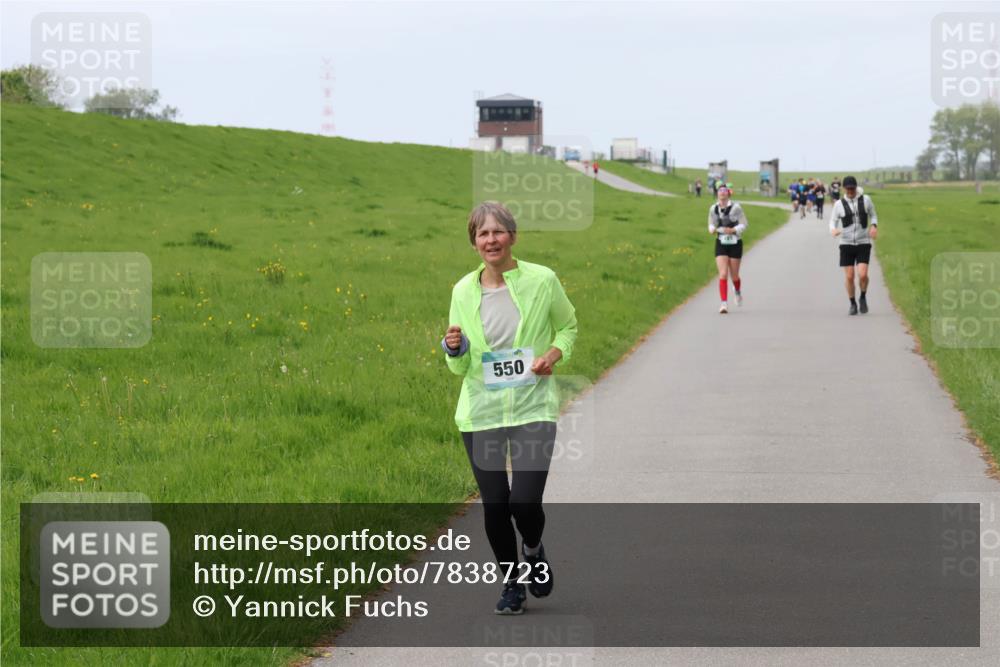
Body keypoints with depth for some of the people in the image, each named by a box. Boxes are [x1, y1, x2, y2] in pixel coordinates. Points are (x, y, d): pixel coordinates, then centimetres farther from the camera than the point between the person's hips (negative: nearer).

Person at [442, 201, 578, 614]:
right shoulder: (463, 291, 2)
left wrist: (556, 352, -8)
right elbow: (459, 368, 10)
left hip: (533, 408, -2)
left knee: (525, 501, -12)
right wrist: (454, 350, -13)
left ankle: (533, 549, 23)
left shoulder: (542, 281, -4)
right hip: (481, 410, 2)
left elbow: (568, 326, 13)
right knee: (494, 504, 5)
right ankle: (510, 584, 27)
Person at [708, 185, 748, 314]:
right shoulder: (713, 209, 0)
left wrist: (733, 230, -24)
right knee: (723, 274, -12)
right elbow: (711, 224, 14)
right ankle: (724, 303, -14)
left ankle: (738, 291, 44)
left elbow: (743, 224, -7)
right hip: (721, 244, 2)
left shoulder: (736, 207, -10)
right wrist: (712, 229, -10)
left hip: (735, 244, -2)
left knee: (734, 275, 9)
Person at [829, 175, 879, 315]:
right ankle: (853, 304, 18)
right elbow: (833, 222, 3)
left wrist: (874, 226, -11)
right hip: (846, 244, 1)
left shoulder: (865, 199, -1)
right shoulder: (839, 204, -1)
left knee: (863, 275, -15)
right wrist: (833, 230, -21)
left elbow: (873, 216, 11)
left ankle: (863, 298, 14)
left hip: (863, 243, -1)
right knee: (849, 277, -2)